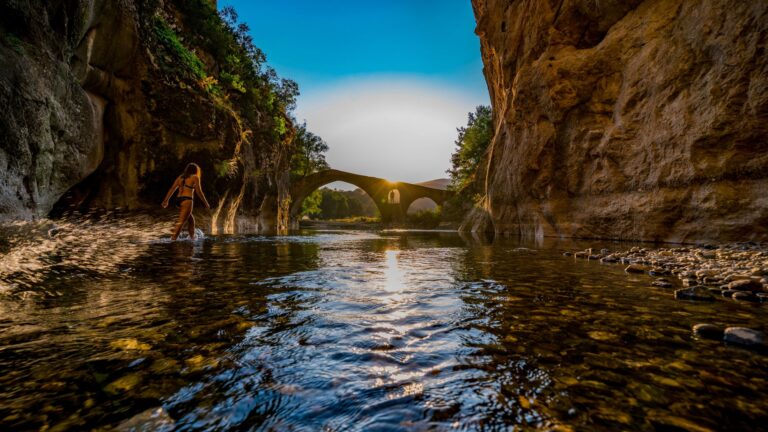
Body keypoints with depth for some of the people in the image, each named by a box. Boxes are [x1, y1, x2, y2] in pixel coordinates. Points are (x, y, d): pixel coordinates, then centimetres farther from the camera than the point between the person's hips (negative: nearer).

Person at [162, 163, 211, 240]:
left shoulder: (180, 177, 17)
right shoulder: (195, 177, 1)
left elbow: (172, 189, 10)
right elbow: (199, 192, -2)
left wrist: (166, 200, 9)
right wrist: (206, 203, 5)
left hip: (178, 200, 7)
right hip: (187, 200, -7)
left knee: (191, 219, 19)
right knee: (181, 222, -9)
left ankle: (192, 238, 23)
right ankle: (173, 239, -15)